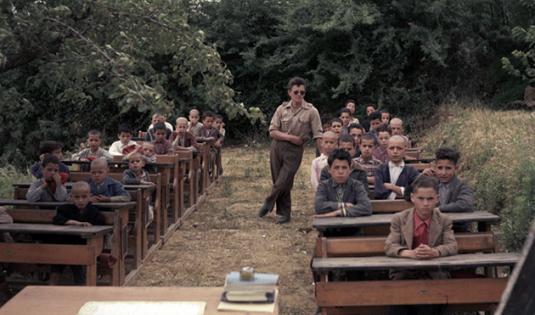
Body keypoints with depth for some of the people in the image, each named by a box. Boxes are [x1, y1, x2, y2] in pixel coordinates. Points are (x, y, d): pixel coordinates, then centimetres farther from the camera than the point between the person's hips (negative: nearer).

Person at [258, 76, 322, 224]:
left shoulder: (311, 111, -5)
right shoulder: (282, 109, 1)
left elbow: (318, 136, -7)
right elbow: (272, 131, -2)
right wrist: (290, 137, -15)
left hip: (294, 151, -2)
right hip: (277, 147, 2)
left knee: (283, 182, -5)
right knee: (278, 182, 7)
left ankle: (268, 204, 22)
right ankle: (284, 213, 23)